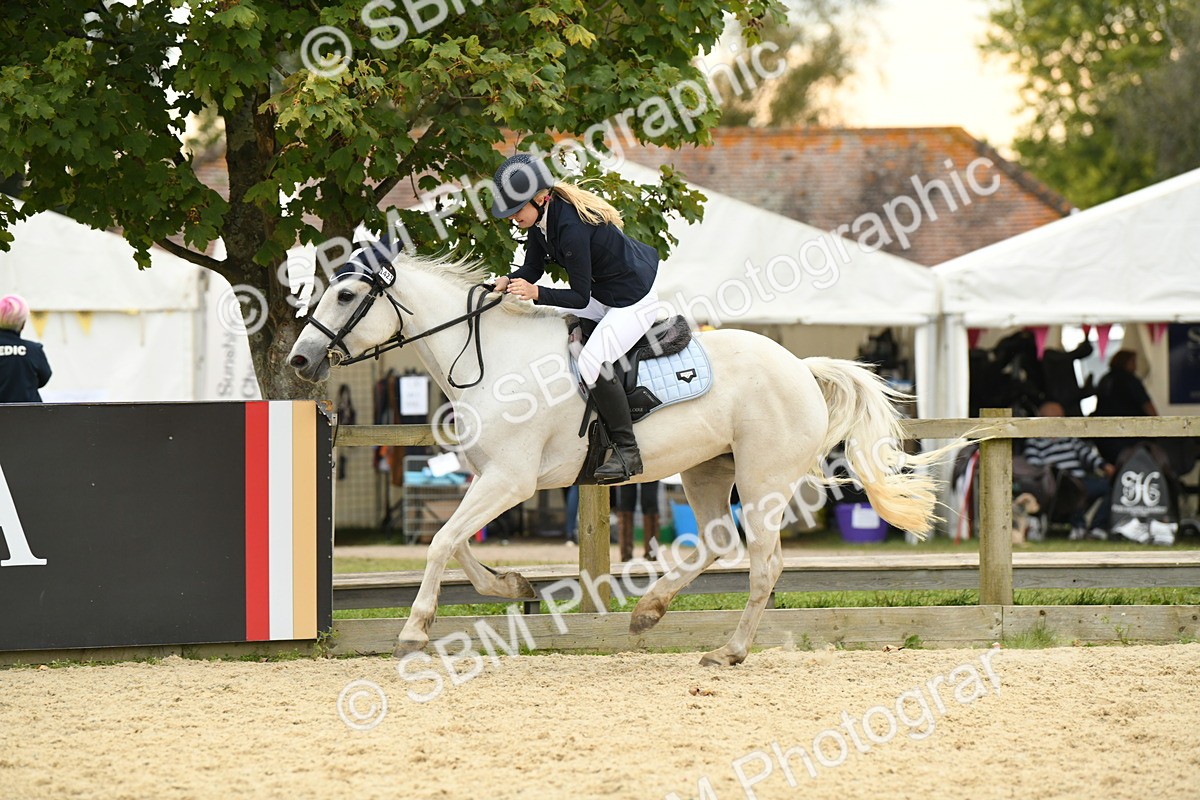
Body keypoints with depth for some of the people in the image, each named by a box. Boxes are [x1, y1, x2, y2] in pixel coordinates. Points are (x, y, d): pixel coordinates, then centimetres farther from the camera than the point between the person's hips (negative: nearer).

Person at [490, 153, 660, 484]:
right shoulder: (541, 218, -5)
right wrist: (508, 282, -15)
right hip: (602, 295, 11)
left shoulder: (570, 226, -32)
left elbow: (580, 297, -27)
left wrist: (536, 293, -37)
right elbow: (532, 269, 5)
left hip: (635, 300, -11)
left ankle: (627, 451, -15)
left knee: (592, 362, -26)